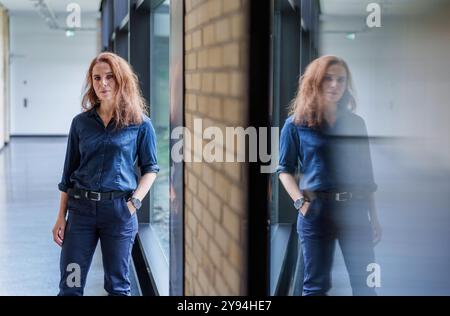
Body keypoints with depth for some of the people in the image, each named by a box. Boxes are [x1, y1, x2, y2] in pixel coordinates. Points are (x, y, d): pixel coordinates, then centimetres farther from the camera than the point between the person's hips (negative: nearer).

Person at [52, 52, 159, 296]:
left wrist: (134, 202, -8)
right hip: (81, 207, 2)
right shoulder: (81, 122, 7)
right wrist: (61, 216, 7)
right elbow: (68, 173, 10)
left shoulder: (140, 124, 0)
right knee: (69, 286, 3)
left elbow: (150, 168, 5)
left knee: (118, 286, 8)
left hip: (119, 209, -2)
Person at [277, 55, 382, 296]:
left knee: (365, 283, 5)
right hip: (316, 210, -3)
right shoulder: (296, 124, 2)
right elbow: (285, 170, 2)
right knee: (316, 285, 3)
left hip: (355, 210, 3)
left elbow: (366, 174, 13)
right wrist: (301, 202, -13)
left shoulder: (356, 123, 11)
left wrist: (374, 216, 11)